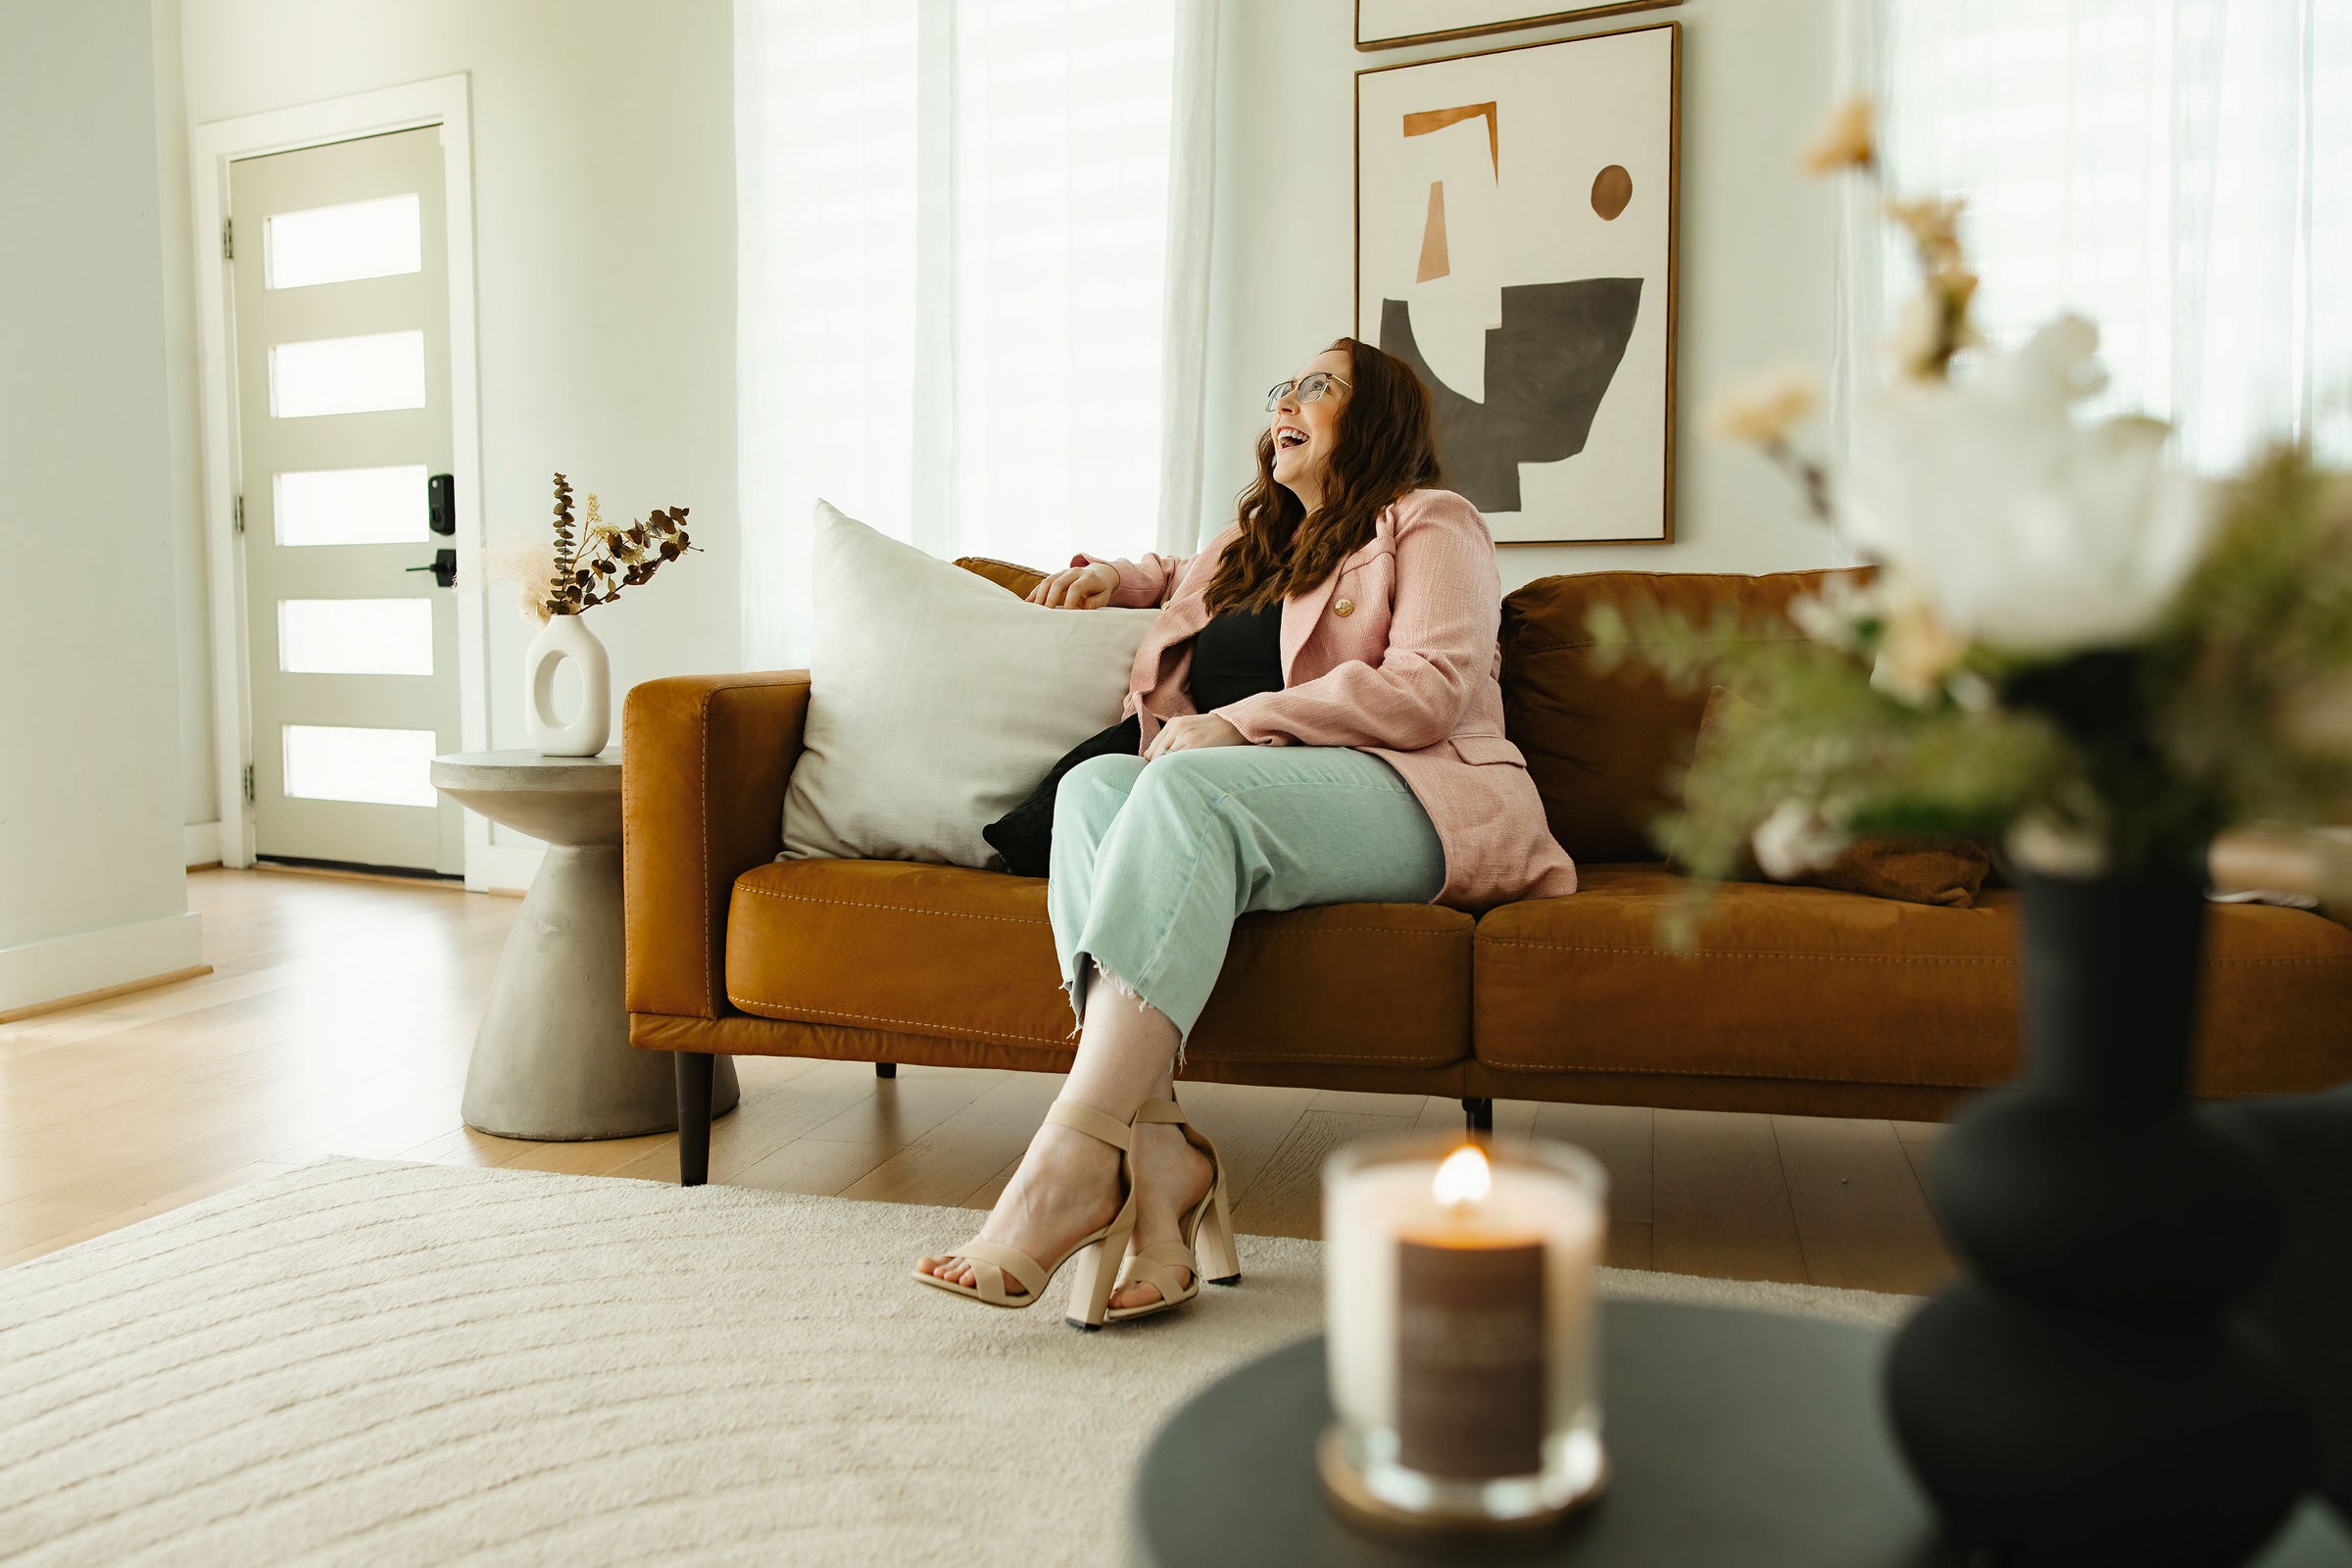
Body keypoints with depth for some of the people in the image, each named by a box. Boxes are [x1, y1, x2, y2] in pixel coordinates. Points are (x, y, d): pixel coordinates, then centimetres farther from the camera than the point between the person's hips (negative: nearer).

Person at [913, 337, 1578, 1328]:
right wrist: (1116, 574, 33)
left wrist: (1242, 720, -13)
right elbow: (1181, 576, 57)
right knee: (1093, 786, -26)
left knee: (1187, 788, -35)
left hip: (1409, 801, -5)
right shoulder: (1248, 547, 32)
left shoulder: (1431, 526, 11)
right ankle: (1157, 1160, -39)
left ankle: (1072, 1161, -42)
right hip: (1226, 808, 6)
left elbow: (1428, 692, -7)